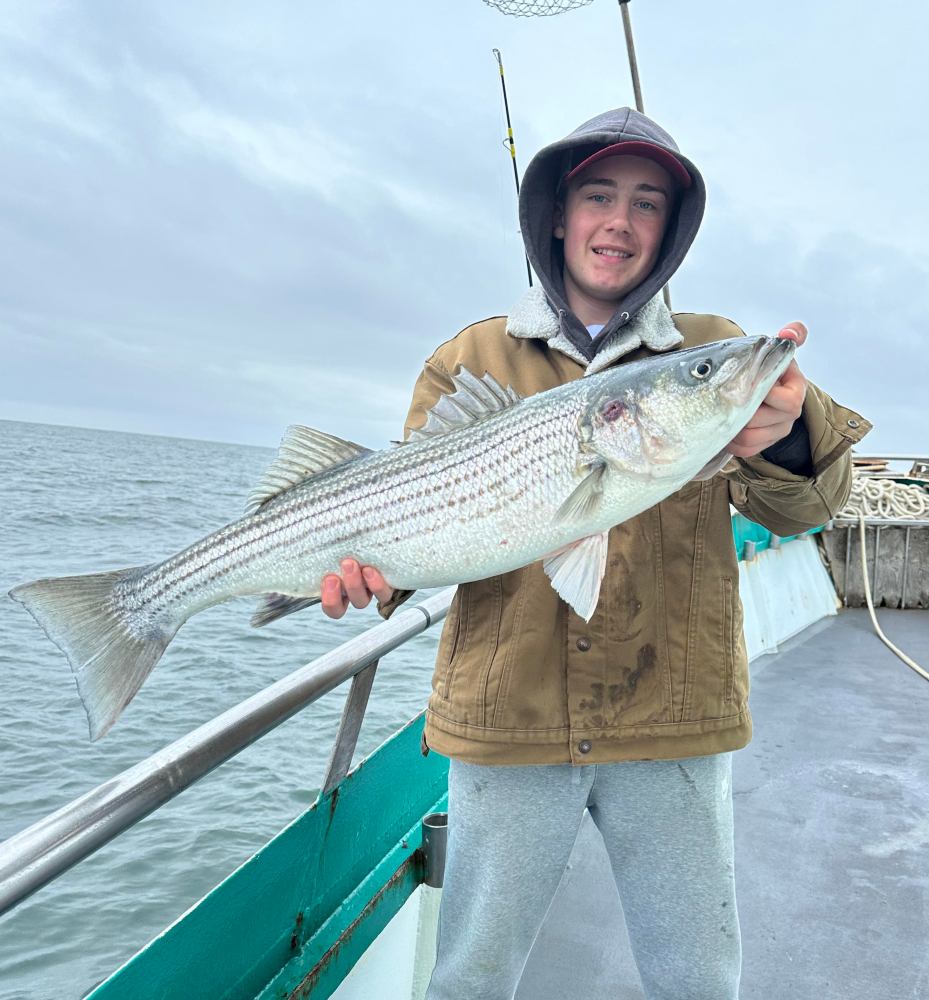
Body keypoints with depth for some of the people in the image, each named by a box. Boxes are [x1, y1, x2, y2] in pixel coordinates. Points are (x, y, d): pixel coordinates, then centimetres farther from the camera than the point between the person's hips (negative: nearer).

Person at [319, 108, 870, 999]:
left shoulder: (713, 352, 5)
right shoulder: (470, 360, 3)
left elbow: (795, 509, -6)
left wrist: (785, 437, -28)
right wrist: (372, 559, -19)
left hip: (671, 723, 1)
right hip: (507, 720, 0)